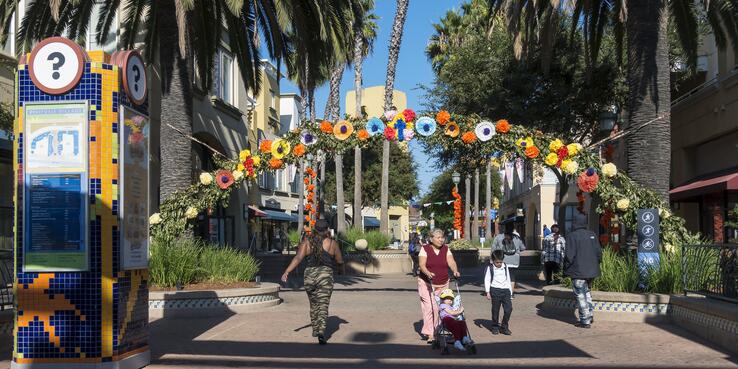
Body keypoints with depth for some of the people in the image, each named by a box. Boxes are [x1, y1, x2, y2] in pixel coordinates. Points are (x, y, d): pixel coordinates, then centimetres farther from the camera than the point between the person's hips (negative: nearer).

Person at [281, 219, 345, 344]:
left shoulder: (306, 242, 4)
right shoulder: (332, 243, 1)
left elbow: (298, 258, -9)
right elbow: (339, 261, 11)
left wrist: (286, 272, -14)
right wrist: (341, 269, 33)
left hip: (309, 275, 3)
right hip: (325, 275, -3)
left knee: (313, 304, 21)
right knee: (323, 305, -5)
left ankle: (315, 329, 34)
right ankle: (321, 331, -21)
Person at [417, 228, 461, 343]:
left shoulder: (446, 249, 6)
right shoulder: (425, 249, -5)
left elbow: (451, 262, -7)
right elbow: (422, 265, -15)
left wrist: (455, 271, -27)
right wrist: (428, 273, -34)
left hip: (442, 285, 4)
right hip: (427, 284, -3)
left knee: (439, 308, 3)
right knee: (429, 308, -12)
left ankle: (437, 331, 17)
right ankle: (429, 334, -9)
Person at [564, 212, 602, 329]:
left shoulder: (572, 236, -14)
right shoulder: (592, 235, 5)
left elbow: (569, 255, -17)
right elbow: (599, 252, 7)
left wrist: (566, 267, -3)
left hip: (578, 271, -7)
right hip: (591, 271, 7)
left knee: (581, 295, 1)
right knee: (587, 292, 24)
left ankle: (585, 320, 3)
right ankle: (589, 314, 24)